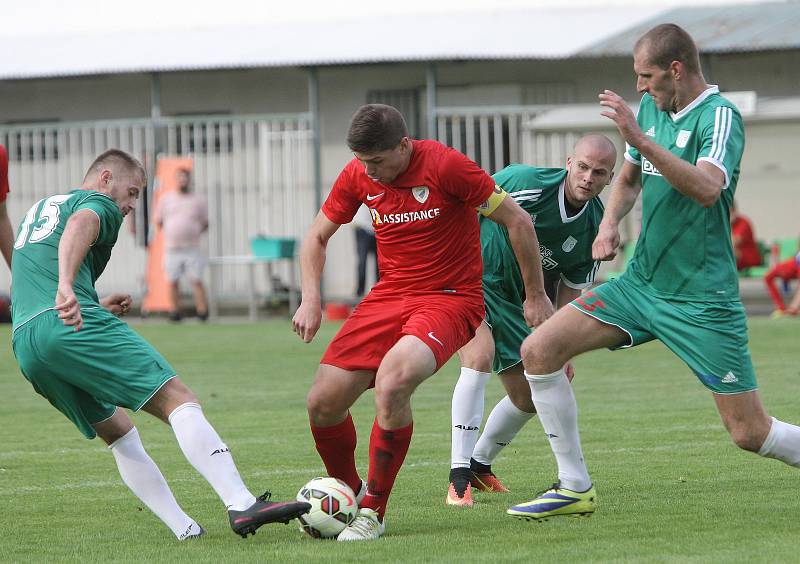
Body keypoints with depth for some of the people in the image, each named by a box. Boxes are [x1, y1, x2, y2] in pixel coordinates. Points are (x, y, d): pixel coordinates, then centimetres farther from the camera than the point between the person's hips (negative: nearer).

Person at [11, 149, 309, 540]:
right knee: (178, 400, -14)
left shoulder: (36, 210, 36)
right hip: (74, 327, -8)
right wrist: (67, 288, -33)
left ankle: (185, 530, 7)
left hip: (24, 343, 8)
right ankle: (242, 504, -30)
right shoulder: (97, 203, 10)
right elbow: (79, 225, -16)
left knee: (118, 432, 19)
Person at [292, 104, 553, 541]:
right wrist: (310, 300, -2)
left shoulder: (445, 166, -17)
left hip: (449, 299, -6)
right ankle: (348, 492, 24)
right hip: (388, 295, 6)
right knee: (323, 403, -6)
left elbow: (517, 221, -9)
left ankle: (372, 511, -18)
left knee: (391, 381, -32)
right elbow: (317, 237, 13)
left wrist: (535, 296, -3)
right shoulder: (357, 176, -1)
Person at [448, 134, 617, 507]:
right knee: (479, 357, -30)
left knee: (529, 397, 8)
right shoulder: (527, 183, -24)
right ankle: (459, 477, -27)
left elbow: (571, 289, 4)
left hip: (513, 301, 7)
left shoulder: (594, 226, -6)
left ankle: (479, 464, 34)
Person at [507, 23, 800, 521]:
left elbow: (707, 189, -33)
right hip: (641, 283, 7)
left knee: (751, 433, -7)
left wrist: (641, 140, -38)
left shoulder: (720, 116, -15)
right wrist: (610, 222, 4)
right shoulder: (652, 109, 7)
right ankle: (575, 489, 3)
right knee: (539, 351, -6)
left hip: (702, 301, -7)